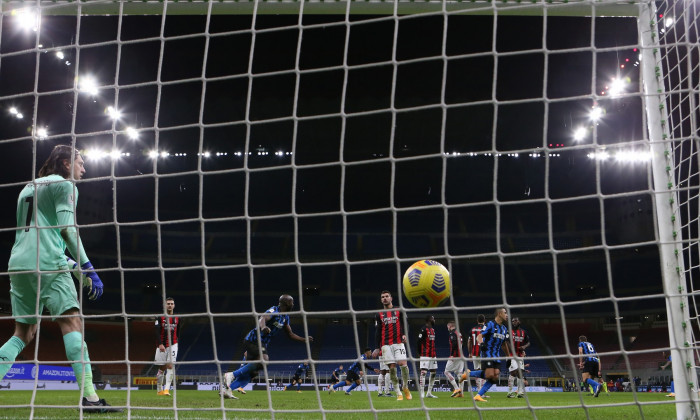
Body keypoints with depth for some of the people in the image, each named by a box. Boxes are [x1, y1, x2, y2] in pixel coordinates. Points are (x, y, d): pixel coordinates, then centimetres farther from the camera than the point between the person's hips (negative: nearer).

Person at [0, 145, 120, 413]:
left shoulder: (28, 187, 28)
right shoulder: (65, 185, 3)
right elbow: (66, 228, -11)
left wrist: (71, 264, 30)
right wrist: (88, 269, -13)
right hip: (48, 264, -8)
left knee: (24, 332, 12)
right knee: (72, 323, -10)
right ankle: (89, 398, -18)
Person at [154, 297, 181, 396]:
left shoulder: (177, 318, 7)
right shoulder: (160, 317, -1)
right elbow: (157, 331, -8)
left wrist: (176, 343, 9)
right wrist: (160, 344, -19)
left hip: (172, 345, 1)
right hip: (161, 346, -1)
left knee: (170, 366, -12)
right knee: (161, 368, 5)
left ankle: (167, 389, -17)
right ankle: (160, 390, 16)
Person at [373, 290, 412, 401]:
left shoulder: (399, 311, 11)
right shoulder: (379, 315, 14)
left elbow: (404, 324, 9)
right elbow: (377, 332, 13)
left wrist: (404, 334, -12)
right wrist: (377, 347, 7)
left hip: (398, 342, -1)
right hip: (386, 344, 1)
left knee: (403, 364, -16)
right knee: (392, 367, -5)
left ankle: (405, 387, 6)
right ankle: (398, 393, 2)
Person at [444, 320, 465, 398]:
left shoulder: (452, 333, -8)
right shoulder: (459, 333, 19)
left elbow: (454, 344, -21)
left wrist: (452, 355, -21)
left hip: (455, 356, -8)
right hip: (461, 356, 8)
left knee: (447, 371, 0)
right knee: (459, 373, 7)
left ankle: (456, 388, -9)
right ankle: (461, 392, 3)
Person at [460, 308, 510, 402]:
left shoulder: (504, 329, 17)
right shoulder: (490, 325, -7)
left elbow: (504, 345, 27)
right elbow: (479, 337, -13)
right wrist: (482, 343, -34)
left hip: (496, 356, 7)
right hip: (487, 354, -7)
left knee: (495, 378, -7)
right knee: (490, 375, -20)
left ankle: (478, 395, -2)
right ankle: (469, 374, 2)